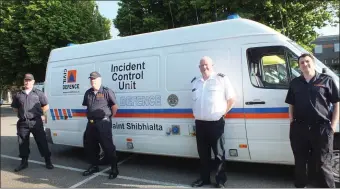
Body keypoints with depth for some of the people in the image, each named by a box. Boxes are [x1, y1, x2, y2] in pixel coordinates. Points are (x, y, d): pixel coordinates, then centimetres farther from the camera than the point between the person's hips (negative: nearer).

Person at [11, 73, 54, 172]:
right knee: (22, 143, 10)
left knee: (42, 142, 1)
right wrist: (22, 113, 9)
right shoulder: (18, 95, 11)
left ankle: (48, 161, 11)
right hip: (23, 123, 3)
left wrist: (41, 114, 3)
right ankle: (24, 162, 26)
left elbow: (46, 106, 9)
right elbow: (15, 108, 19)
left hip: (36, 122, -3)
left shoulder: (38, 93, 5)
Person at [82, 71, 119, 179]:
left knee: (108, 146, -4)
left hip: (103, 123, -7)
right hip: (91, 123, 7)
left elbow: (115, 106, -5)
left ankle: (114, 168, 9)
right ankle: (94, 166, 33)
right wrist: (90, 116, 17)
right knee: (89, 146, 15)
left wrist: (110, 117, 3)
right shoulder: (88, 93, 13)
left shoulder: (107, 91, -7)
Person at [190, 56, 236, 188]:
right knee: (203, 154, 14)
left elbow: (231, 99, -2)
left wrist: (223, 112, -4)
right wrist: (196, 115, 13)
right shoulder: (195, 82, 11)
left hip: (216, 123, -5)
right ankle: (204, 178, 28)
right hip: (199, 123, 5)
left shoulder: (221, 79, -4)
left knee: (219, 154, 4)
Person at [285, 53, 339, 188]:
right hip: (299, 129, 3)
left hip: (322, 128, -3)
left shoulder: (326, 80, 4)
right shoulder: (294, 83, 11)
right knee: (300, 163, 14)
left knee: (322, 165, 1)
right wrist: (292, 123, 5)